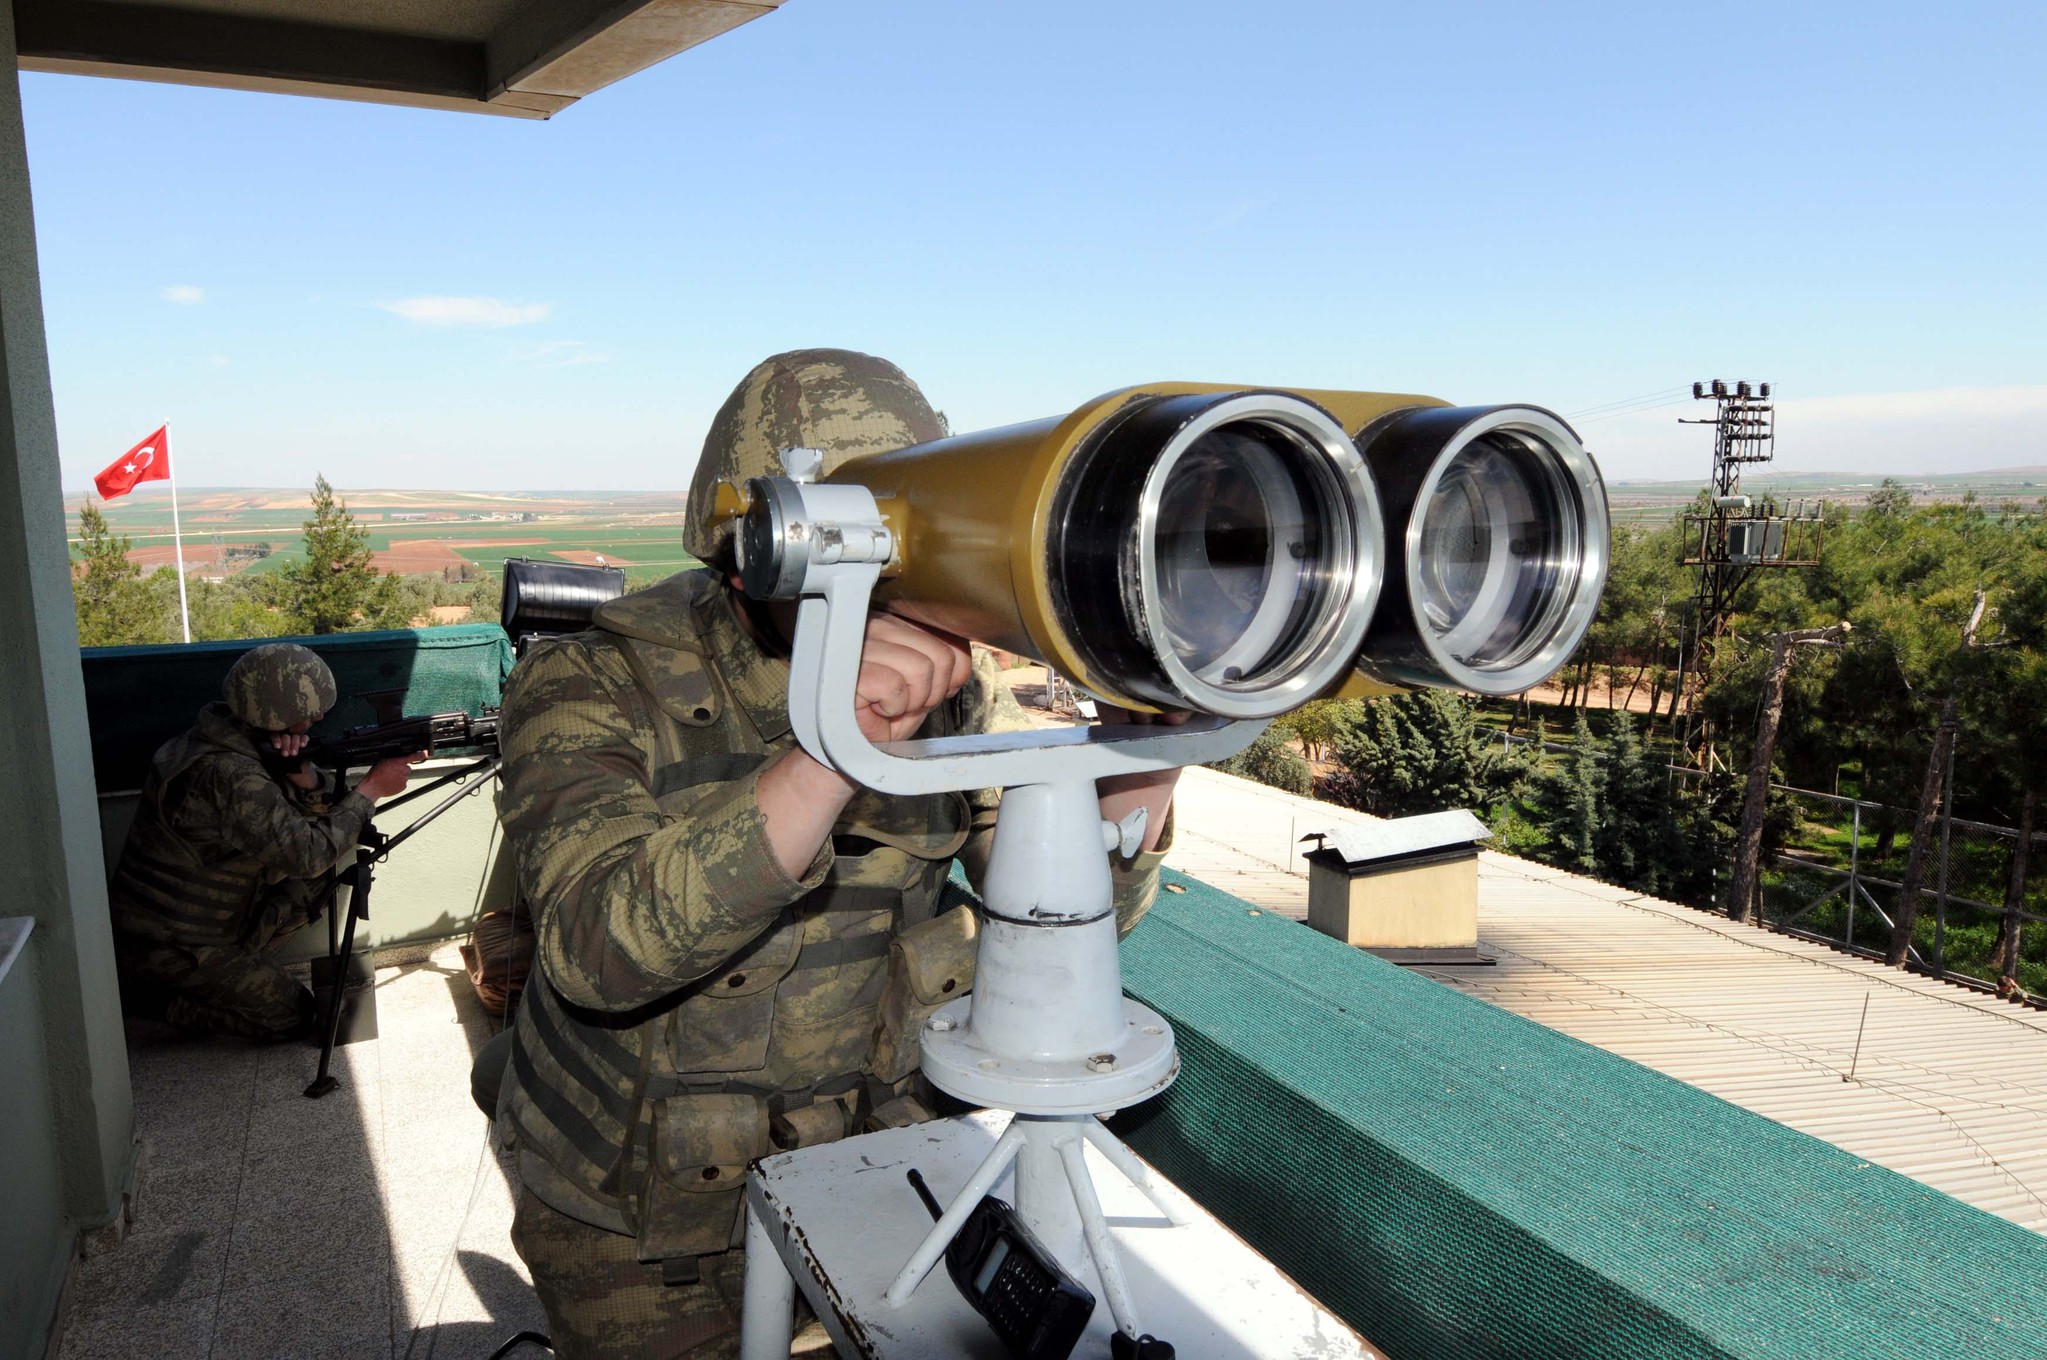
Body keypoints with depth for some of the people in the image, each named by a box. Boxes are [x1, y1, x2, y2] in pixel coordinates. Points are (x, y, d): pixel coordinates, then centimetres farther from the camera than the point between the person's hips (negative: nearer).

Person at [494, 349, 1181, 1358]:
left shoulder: (947, 681, -11)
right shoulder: (594, 688, -21)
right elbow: (600, 948, -37)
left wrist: (1125, 805, -29)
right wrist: (826, 757, -49)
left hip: (871, 1157, 3)